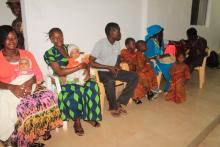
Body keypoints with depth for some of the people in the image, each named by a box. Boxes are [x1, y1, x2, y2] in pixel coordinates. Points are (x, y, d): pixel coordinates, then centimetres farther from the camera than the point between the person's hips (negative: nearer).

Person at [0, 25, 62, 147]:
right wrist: (12, 87, -23)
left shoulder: (27, 54, 11)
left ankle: (43, 129, -6)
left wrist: (30, 82, -18)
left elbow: (38, 73, 4)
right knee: (23, 108, -33)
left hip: (28, 89, 2)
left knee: (48, 96, -26)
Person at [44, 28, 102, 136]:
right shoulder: (49, 53, -4)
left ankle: (90, 116, -6)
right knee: (77, 92, -35)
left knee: (93, 86, -24)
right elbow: (59, 72, -15)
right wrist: (79, 67, -17)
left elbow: (82, 61, 12)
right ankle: (77, 123, -11)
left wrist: (87, 69, -11)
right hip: (63, 81, -4)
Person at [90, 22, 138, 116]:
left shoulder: (117, 43, 4)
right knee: (110, 81, -39)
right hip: (102, 72, -7)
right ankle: (113, 107, -14)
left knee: (134, 77, -10)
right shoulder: (100, 44, -16)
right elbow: (91, 62, -18)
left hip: (113, 70, 7)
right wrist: (108, 67, -21)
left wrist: (116, 66, -4)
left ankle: (119, 103, -10)